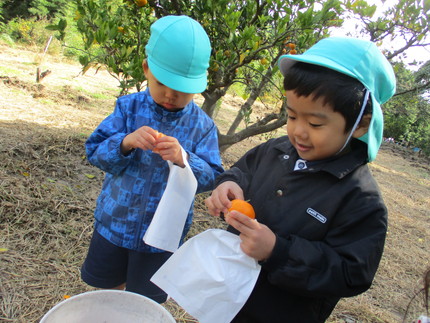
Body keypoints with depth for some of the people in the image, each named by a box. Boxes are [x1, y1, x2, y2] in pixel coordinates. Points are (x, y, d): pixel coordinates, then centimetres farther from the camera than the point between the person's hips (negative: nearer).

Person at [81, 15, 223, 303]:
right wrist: (126, 142, -32)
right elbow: (95, 152, -11)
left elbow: (211, 178, -16)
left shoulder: (202, 125, -12)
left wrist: (184, 159, -35)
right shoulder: (129, 107, -9)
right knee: (107, 284, 28)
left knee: (145, 302, 17)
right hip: (114, 222, 3)